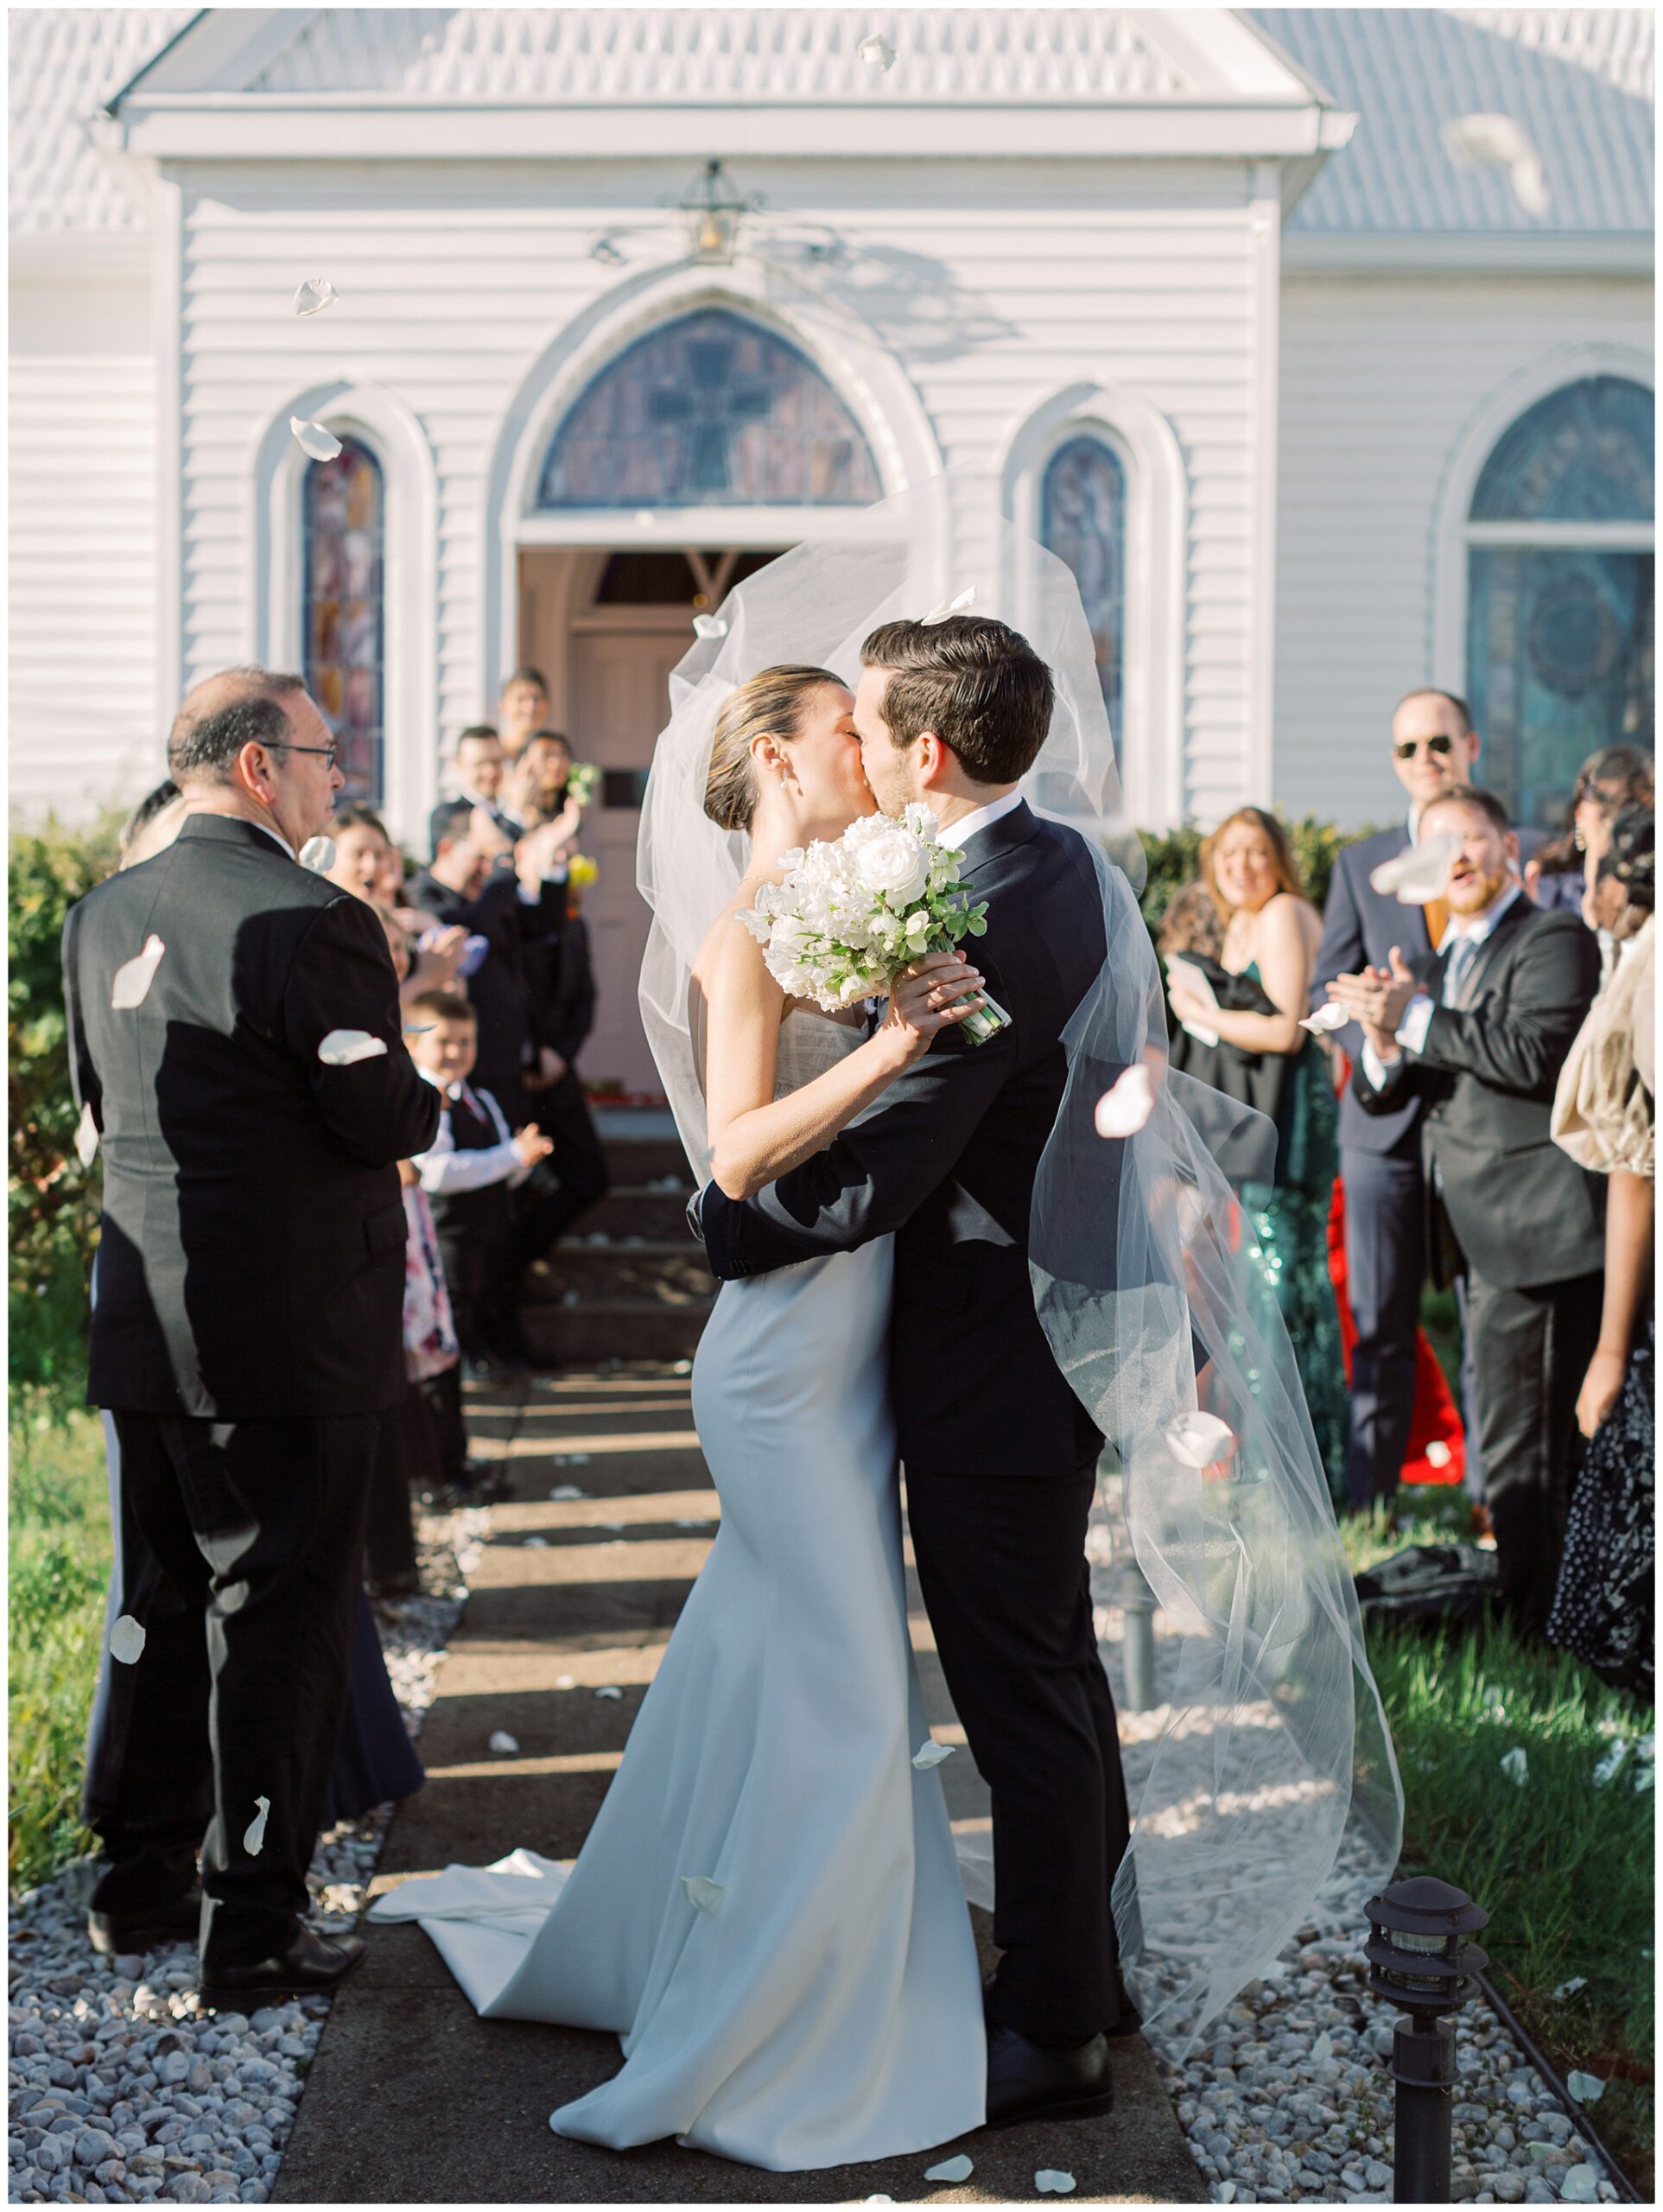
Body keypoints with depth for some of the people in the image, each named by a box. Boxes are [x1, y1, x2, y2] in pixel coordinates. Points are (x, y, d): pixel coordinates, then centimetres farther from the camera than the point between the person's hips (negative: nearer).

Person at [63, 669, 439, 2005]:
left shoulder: (105, 915, 7)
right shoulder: (307, 921, -18)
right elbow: (390, 1120, -17)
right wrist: (439, 1095, 3)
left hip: (146, 1324, 8)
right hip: (292, 1330, -7)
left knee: (167, 1604, 20)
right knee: (281, 1620, 3)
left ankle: (138, 1887, 31)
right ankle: (253, 1931, 9)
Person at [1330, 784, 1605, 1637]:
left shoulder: (1552, 939, -6)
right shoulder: (1440, 960, 20)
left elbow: (1540, 1054, -23)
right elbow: (1379, 1095, 13)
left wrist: (1416, 1019, -20)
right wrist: (1384, 1043, -9)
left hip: (1533, 1230, -9)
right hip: (1481, 1237, 9)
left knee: (1521, 1453, -9)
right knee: (1514, 1447, 16)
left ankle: (1533, 1628, -4)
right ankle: (1528, 1622, 25)